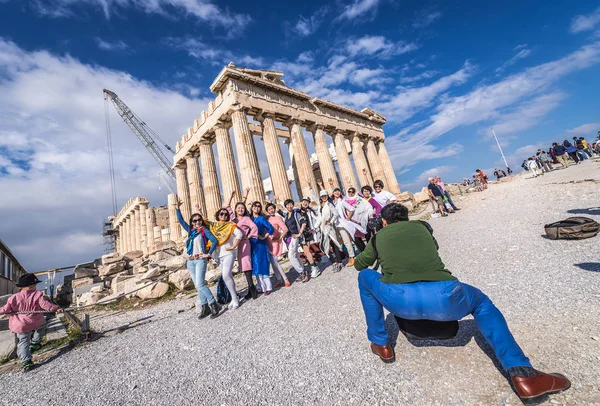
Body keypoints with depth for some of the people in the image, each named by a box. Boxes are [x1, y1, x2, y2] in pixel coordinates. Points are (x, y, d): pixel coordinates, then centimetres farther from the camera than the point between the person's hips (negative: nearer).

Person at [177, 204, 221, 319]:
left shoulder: (204, 230, 0)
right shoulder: (190, 230, 16)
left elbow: (214, 241, -9)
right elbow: (181, 220, 23)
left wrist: (209, 254, -12)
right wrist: (178, 208, 18)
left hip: (200, 260, -6)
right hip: (190, 261, 6)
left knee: (200, 284, -15)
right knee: (197, 286, 6)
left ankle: (214, 305, -7)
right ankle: (205, 307, 12)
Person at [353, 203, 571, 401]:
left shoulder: (379, 236, 26)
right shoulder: (421, 226, 29)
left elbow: (358, 264, 41)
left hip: (399, 298, -2)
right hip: (442, 296, 2)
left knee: (364, 277, 29)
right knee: (480, 302, 35)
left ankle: (381, 345, 31)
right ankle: (523, 374, 17)